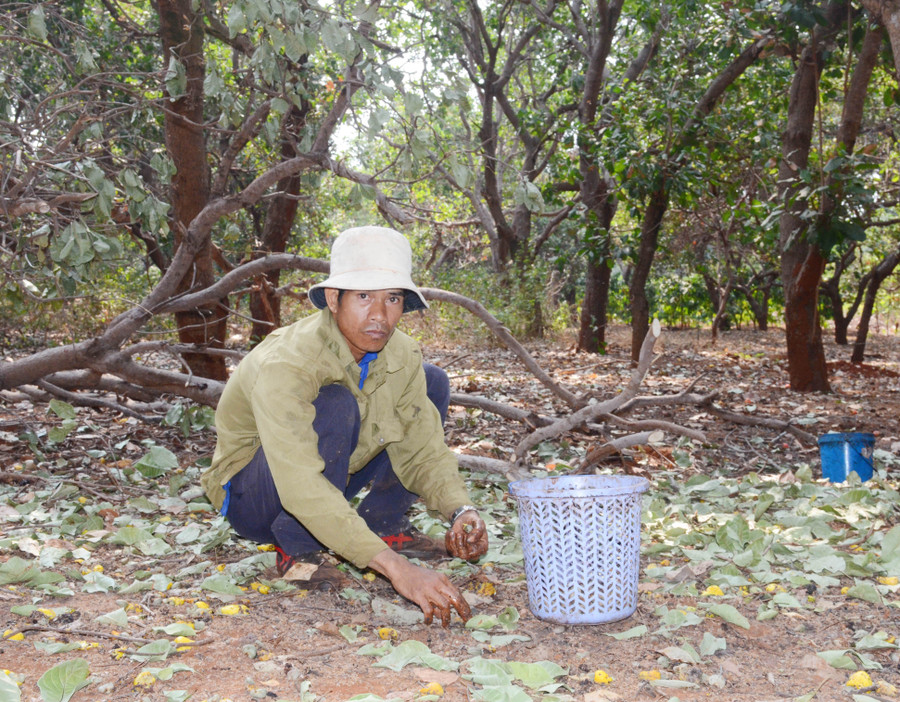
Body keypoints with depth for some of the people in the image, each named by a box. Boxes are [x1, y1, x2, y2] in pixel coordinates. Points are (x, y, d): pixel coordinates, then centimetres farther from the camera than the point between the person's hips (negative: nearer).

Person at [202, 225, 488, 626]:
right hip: (252, 497, -6)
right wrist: (395, 568, -50)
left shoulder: (401, 357, -13)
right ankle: (297, 549, -14)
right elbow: (301, 488, -43)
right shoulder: (285, 364, -34)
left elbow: (423, 451, -9)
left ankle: (384, 525, 3)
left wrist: (461, 511, -31)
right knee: (334, 406, -36)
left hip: (328, 479, 6)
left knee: (432, 383, -5)